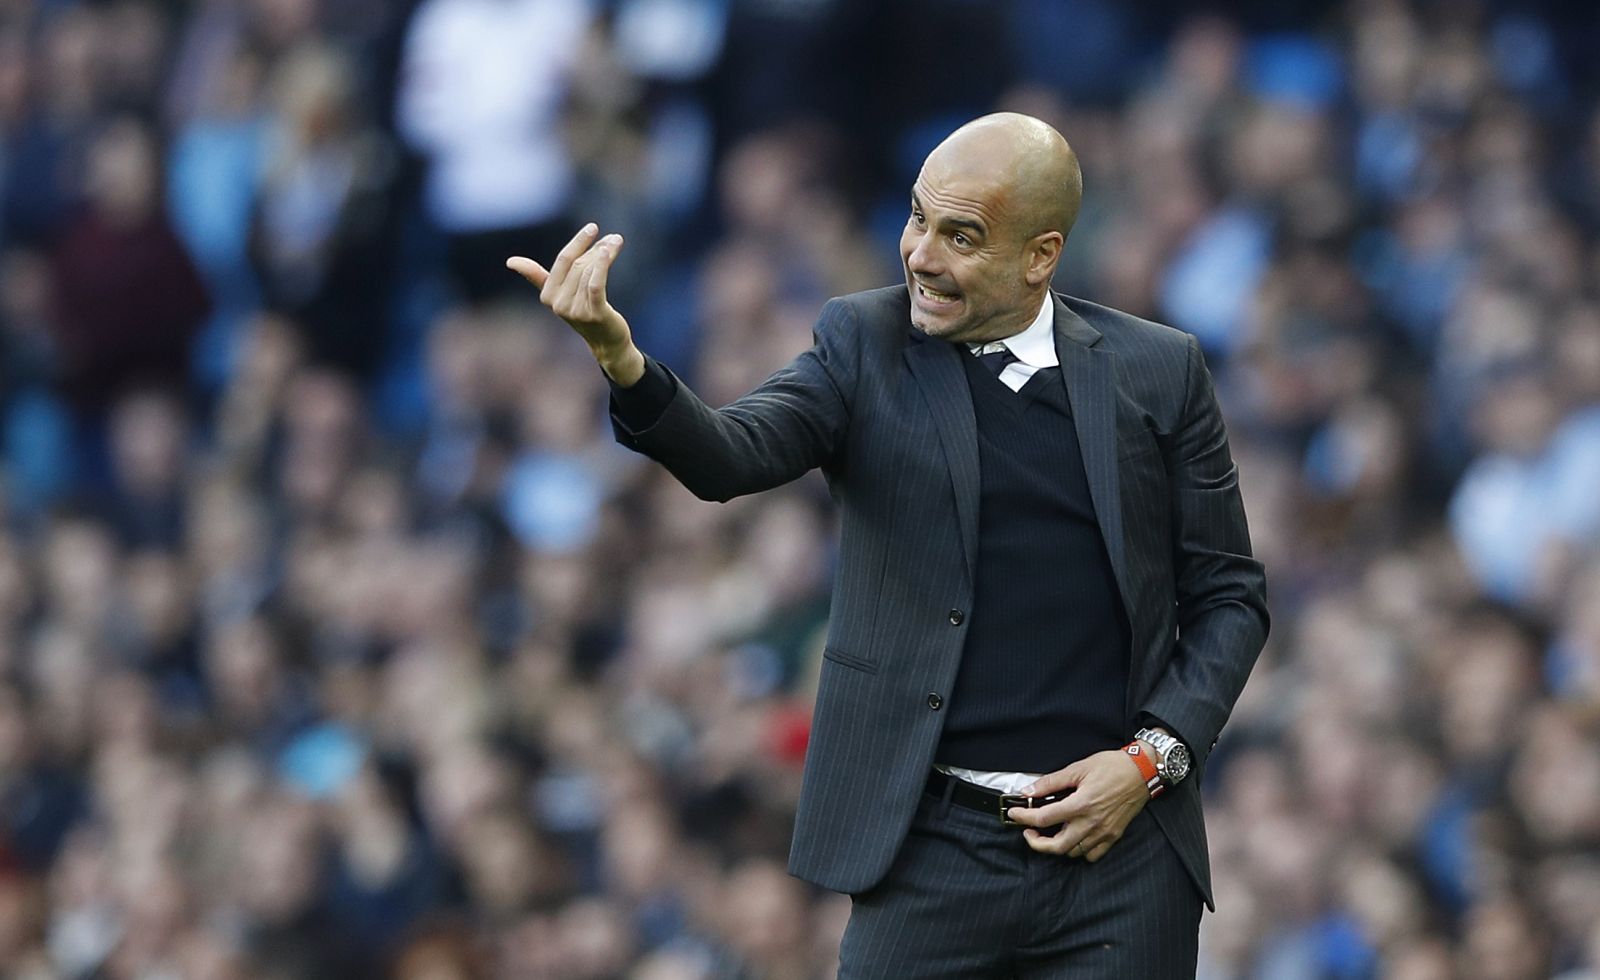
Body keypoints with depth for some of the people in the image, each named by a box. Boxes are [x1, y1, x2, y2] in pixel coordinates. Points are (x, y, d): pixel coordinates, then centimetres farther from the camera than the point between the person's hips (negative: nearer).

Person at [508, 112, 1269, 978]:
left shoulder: (1157, 373, 5)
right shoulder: (866, 345, 3)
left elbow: (1228, 596, 10)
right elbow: (732, 457, -14)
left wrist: (1153, 757, -5)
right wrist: (623, 362, -34)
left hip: (1120, 849, 1)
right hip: (935, 851, 0)